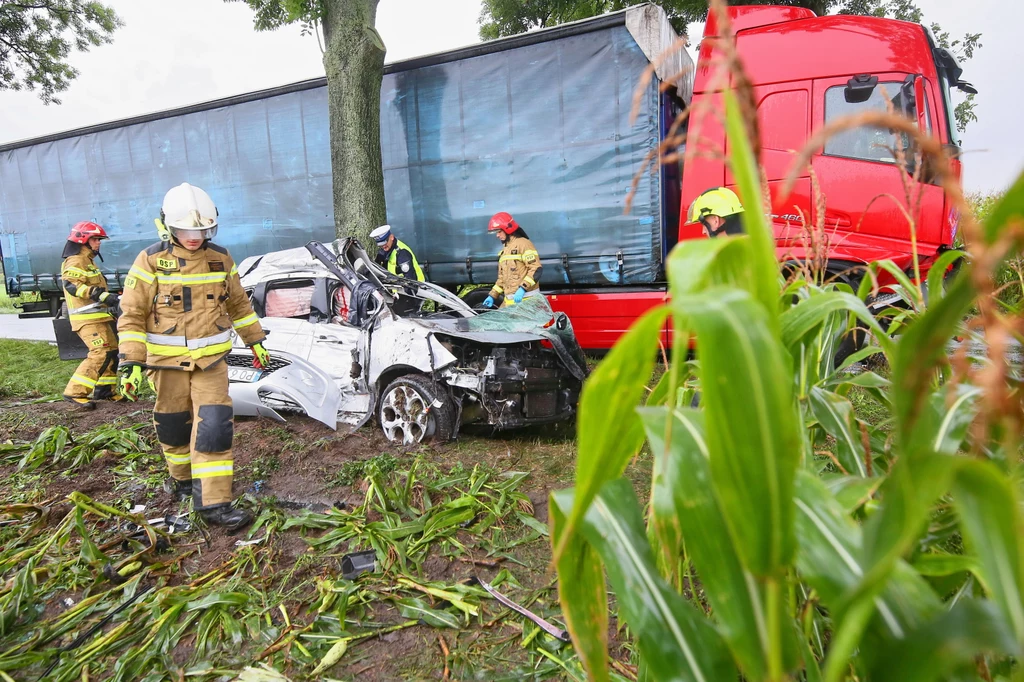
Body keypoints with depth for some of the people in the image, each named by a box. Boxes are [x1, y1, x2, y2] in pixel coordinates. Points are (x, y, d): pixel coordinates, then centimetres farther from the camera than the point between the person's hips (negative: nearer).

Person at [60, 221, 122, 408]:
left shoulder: (88, 260, 22)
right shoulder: (75, 261, -11)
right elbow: (72, 284, -27)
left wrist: (107, 298, 24)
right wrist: (101, 295, -34)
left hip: (98, 316, 11)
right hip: (87, 318, -11)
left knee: (112, 350, 14)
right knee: (101, 353, -18)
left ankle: (105, 389, 24)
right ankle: (74, 392, -15)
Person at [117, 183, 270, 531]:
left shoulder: (220, 259, 3)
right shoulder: (151, 261, -8)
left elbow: (239, 304, 15)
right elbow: (131, 316, -7)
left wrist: (255, 341, 18)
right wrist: (131, 363, -13)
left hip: (211, 359, 2)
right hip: (167, 362, -1)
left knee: (214, 427, -8)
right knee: (173, 426, 13)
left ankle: (213, 502, -4)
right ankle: (182, 477, 39)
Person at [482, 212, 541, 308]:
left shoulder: (523, 243, -5)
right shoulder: (504, 250, 22)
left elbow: (536, 270, -14)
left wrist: (522, 289, -22)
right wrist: (492, 295, 19)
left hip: (525, 299, -9)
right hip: (509, 300, 9)